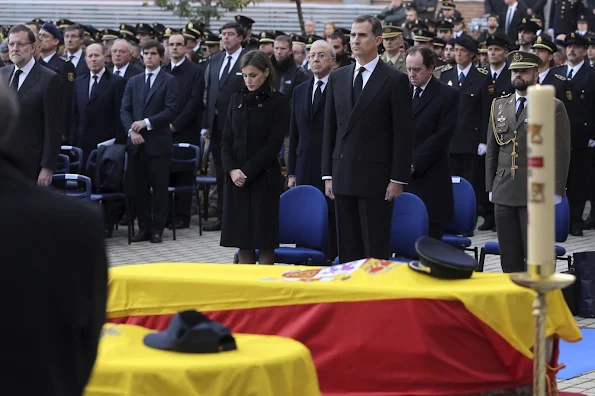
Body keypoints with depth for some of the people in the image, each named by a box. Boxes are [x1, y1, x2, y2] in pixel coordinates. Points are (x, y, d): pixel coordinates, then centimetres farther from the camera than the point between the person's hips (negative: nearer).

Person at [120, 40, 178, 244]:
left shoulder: (168, 81, 1)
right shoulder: (133, 82, 15)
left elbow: (171, 110, -8)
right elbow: (125, 110, 9)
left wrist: (147, 123, -14)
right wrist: (131, 130, -8)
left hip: (158, 142, -4)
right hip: (138, 143, 4)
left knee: (159, 187, -1)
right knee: (140, 187, 6)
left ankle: (157, 229, 4)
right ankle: (144, 227, 11)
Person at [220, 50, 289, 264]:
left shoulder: (278, 102, -3)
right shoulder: (236, 99, 12)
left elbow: (274, 144, -9)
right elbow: (227, 139, 9)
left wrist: (248, 172, -13)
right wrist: (232, 169, -8)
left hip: (264, 177, -4)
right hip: (236, 177, 4)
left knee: (264, 240, -3)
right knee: (242, 239, 4)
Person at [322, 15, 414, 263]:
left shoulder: (395, 80, -3)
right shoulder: (337, 77, 12)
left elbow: (403, 134, -5)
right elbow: (330, 129, 14)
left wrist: (398, 179, -10)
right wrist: (328, 174, 9)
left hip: (376, 177, -5)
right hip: (343, 177, 5)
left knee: (376, 250, -4)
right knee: (347, 249, 7)